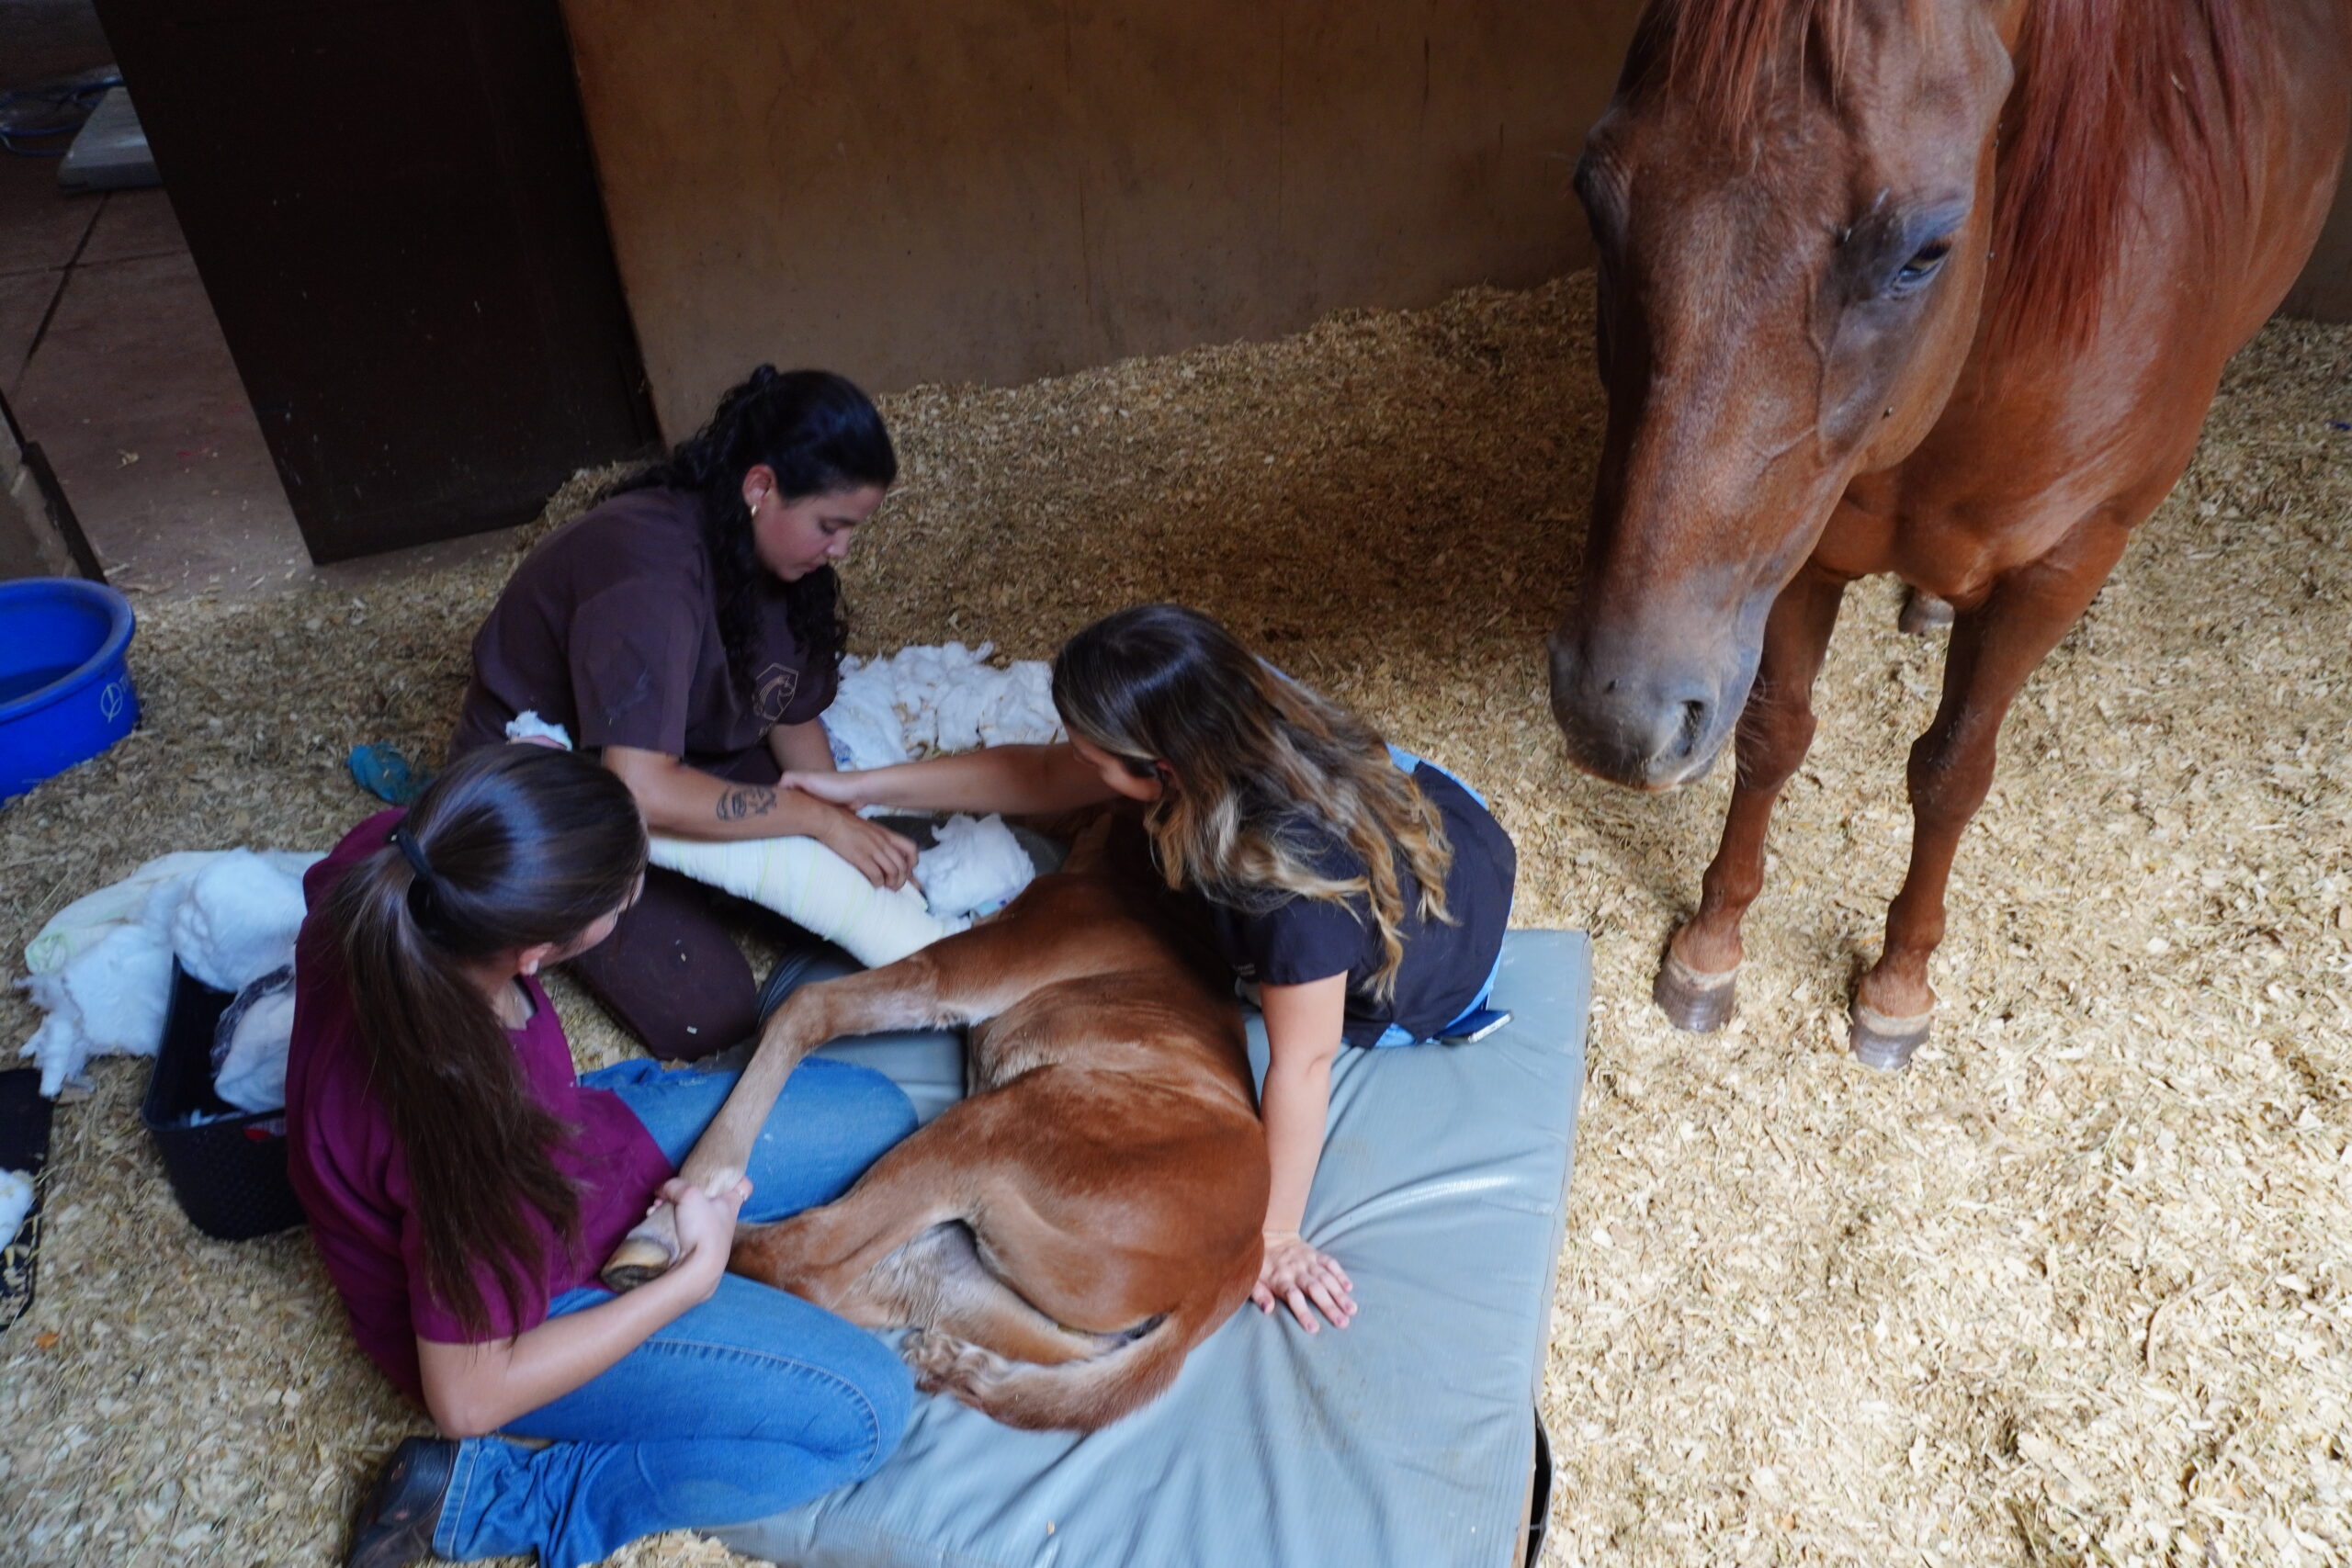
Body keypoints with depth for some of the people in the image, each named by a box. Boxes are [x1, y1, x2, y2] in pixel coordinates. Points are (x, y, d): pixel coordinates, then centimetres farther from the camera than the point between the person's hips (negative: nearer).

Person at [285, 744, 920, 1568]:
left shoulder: (388, 862, -26)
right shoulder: (462, 1124, -43)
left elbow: (326, 877, 4)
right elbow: (468, 1397, -27)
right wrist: (693, 1279, -19)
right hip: (517, 1303, -7)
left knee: (876, 1116, 5)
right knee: (865, 1410, -12)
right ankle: (494, 1497, -3)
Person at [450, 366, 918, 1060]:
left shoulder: (784, 556, -9)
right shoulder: (649, 569, -35)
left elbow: (794, 717, 0)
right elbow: (643, 790, -42)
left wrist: (856, 841, -15)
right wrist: (822, 819, -35)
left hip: (688, 756, 7)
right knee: (707, 1016, -17)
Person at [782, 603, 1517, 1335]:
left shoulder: (1295, 877, -46)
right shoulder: (1236, 715, -23)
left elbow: (1302, 1064, -34)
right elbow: (1042, 776, -11)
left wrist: (1276, 1236, -23)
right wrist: (862, 787, -7)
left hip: (1443, 990, -6)